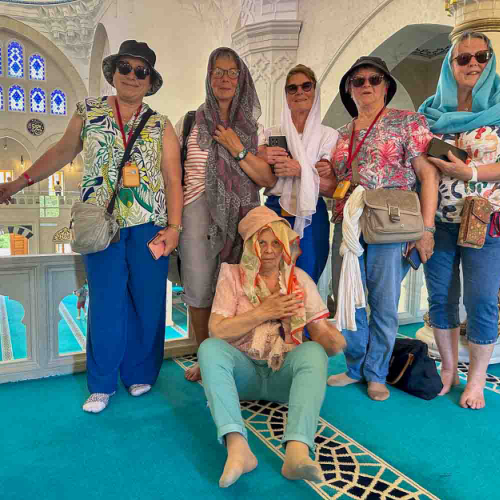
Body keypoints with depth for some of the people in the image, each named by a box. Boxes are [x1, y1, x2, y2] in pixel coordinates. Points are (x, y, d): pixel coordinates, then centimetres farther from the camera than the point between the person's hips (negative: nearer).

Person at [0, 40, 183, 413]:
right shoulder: (89, 112, 9)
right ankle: (102, 384, 19)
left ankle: (139, 373, 25)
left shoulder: (160, 126, 6)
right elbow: (61, 153, 18)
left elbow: (173, 180, 1)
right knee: (106, 303, 3)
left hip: (149, 225, 0)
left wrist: (174, 227, -8)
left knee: (147, 301, 5)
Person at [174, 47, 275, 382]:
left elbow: (269, 180, 2)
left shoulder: (253, 129, 10)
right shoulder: (189, 122, 6)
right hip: (199, 215, -1)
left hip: (242, 218, 1)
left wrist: (238, 149, -7)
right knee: (200, 291, -1)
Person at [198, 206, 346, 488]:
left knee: (314, 352, -30)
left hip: (285, 371, 1)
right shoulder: (233, 275, 1)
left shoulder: (300, 279, 6)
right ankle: (238, 448, -43)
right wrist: (263, 312, -15)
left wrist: (334, 341, -22)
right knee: (210, 348, -30)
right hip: (244, 370, 0)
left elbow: (322, 332, 3)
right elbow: (217, 330, -10)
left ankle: (297, 452, -47)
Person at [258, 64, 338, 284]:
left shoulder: (328, 135, 2)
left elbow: (332, 188, -5)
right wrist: (262, 160, -13)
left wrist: (301, 170, -19)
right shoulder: (272, 134, 9)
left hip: (310, 218, -2)